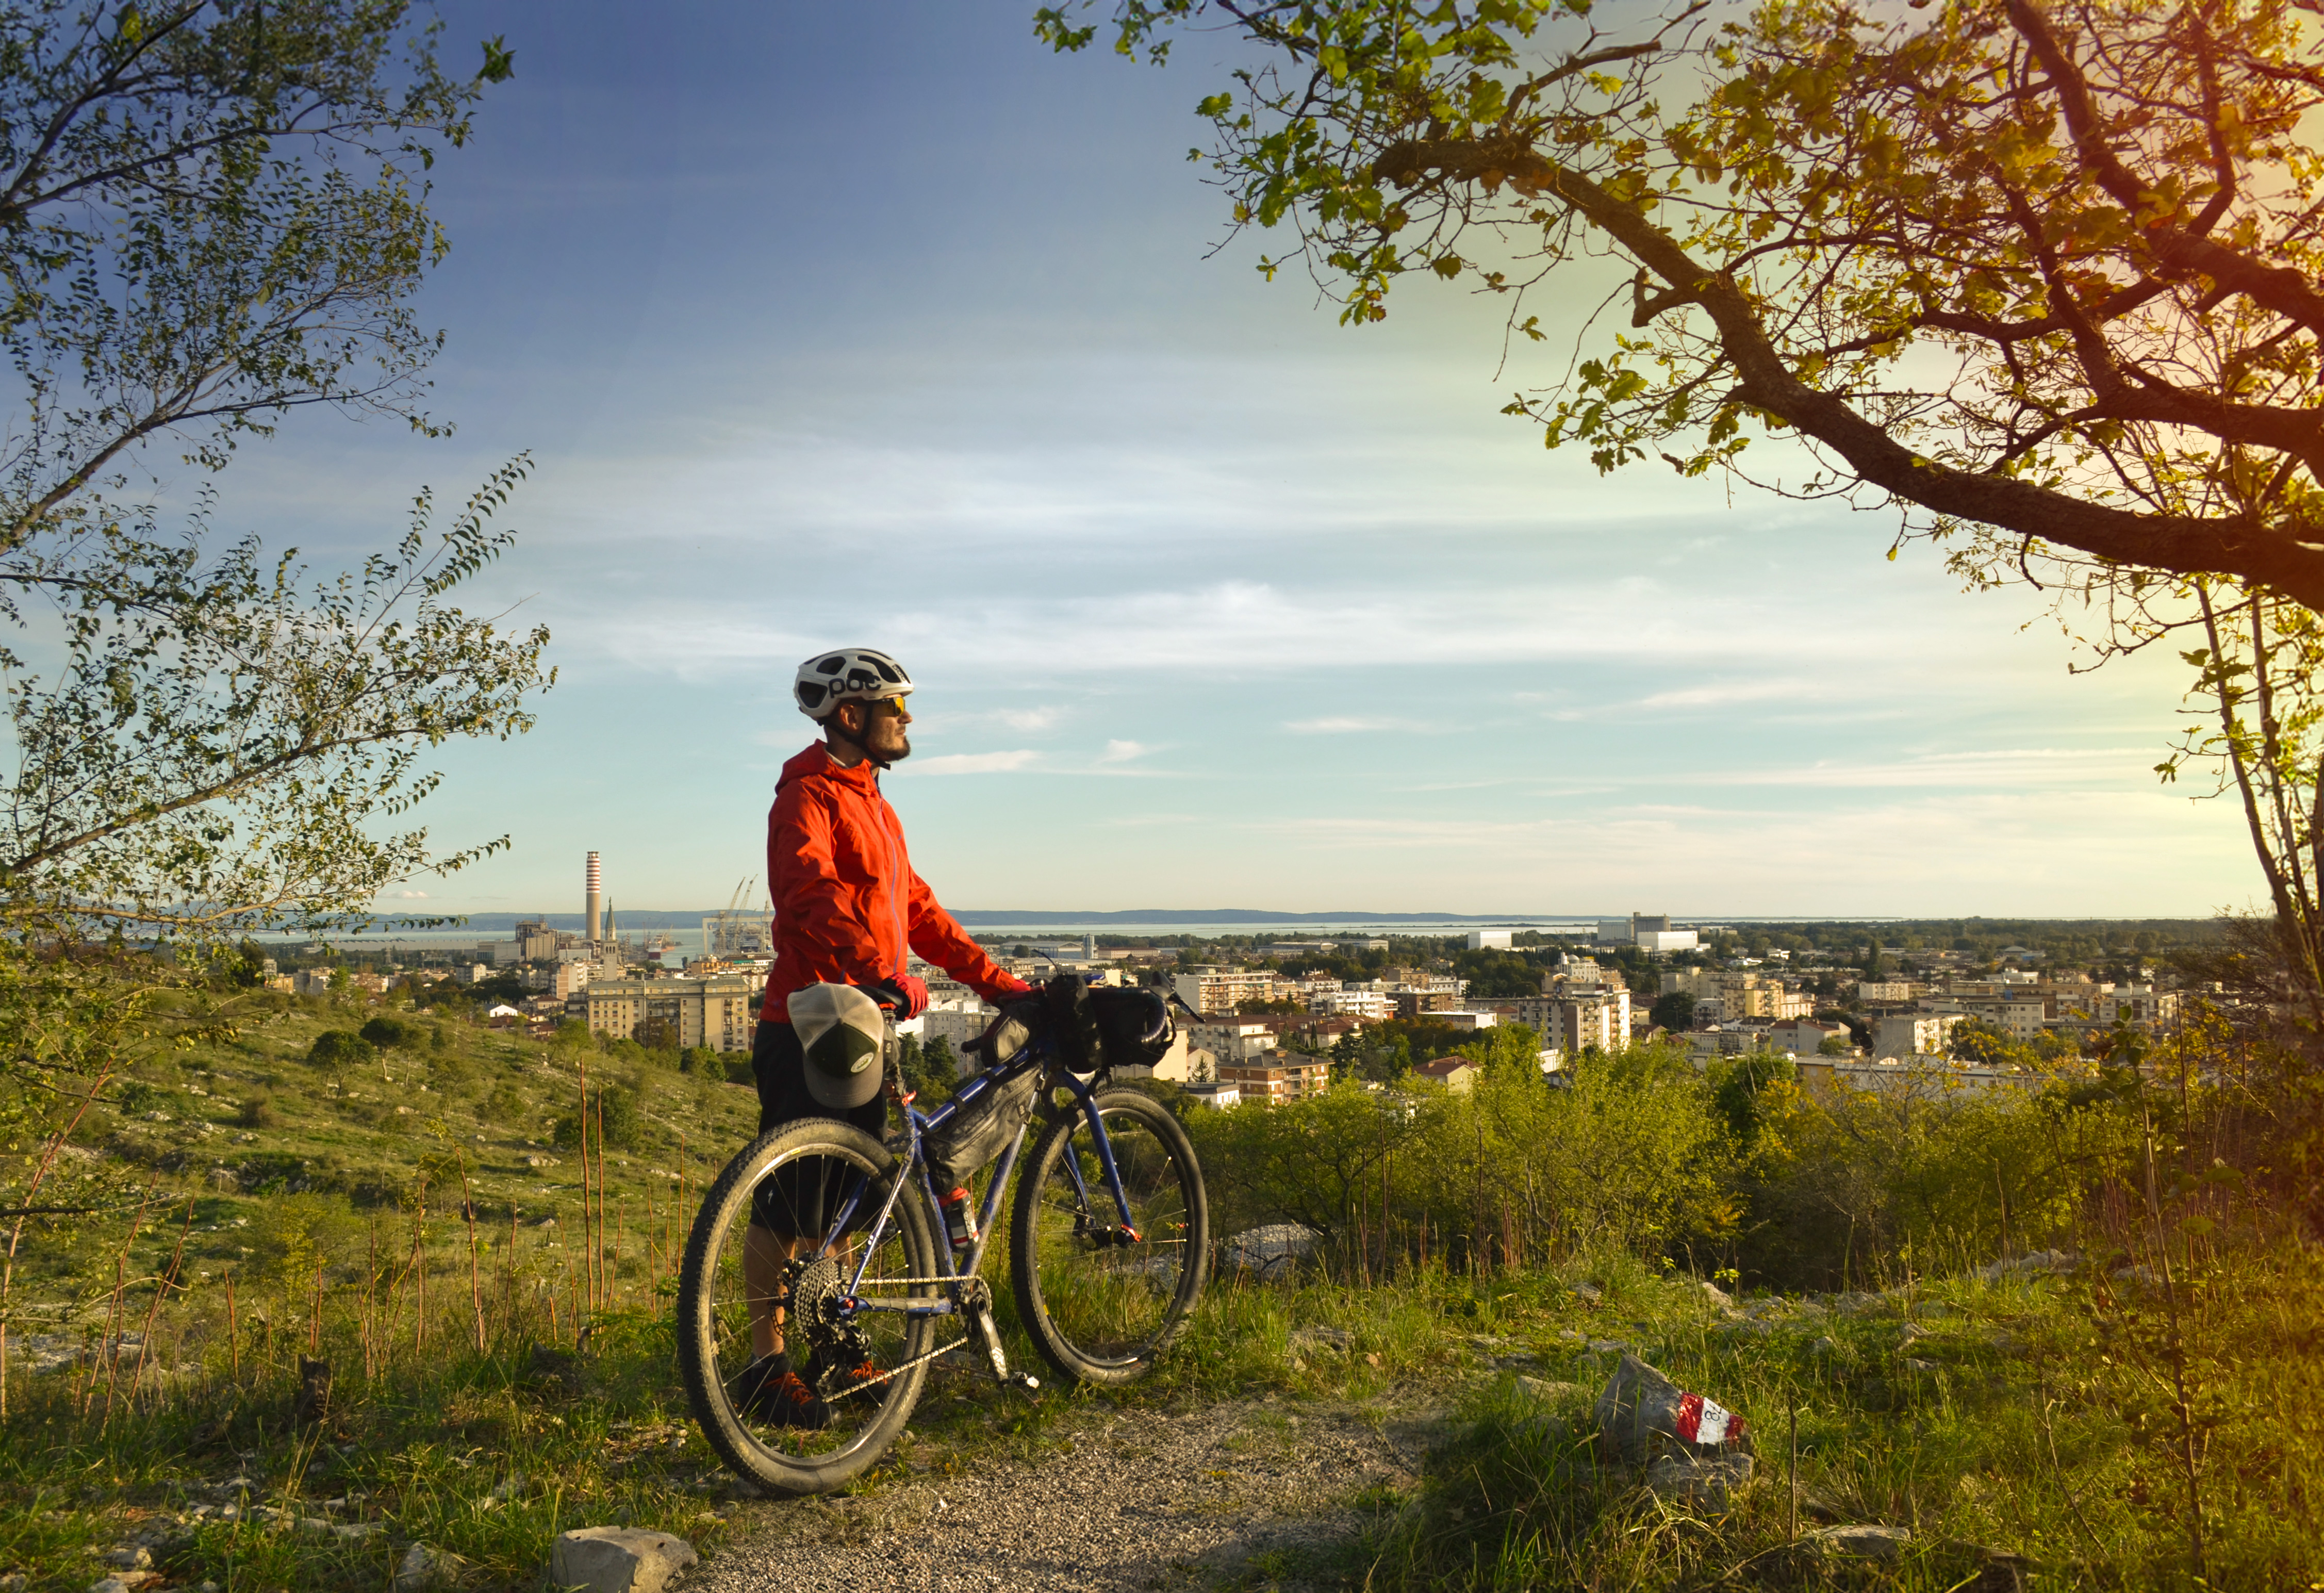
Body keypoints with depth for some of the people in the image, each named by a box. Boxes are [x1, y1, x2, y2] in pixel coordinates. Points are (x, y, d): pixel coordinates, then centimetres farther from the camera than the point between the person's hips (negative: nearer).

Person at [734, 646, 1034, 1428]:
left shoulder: (871, 803, 21)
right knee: (786, 1202, -2)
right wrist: (885, 972, -36)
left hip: (861, 1026, 9)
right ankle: (767, 1365, 9)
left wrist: (995, 981, 18)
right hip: (810, 1026, -9)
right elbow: (809, 894, -27)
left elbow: (915, 908, 23)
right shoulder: (808, 794, -10)